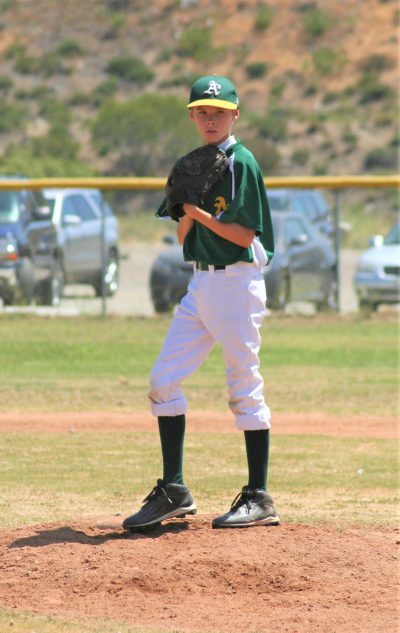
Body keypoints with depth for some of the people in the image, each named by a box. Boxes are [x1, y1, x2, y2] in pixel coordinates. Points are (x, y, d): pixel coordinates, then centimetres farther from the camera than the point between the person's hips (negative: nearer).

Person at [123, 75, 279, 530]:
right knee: (163, 381, 3)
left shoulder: (241, 163, -9)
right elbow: (184, 238, 12)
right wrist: (187, 211, -6)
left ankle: (259, 500, 1)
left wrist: (199, 213, -18)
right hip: (201, 284, 8)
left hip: (237, 283, -8)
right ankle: (174, 492, 9)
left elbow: (245, 235, -14)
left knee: (244, 389, -4)